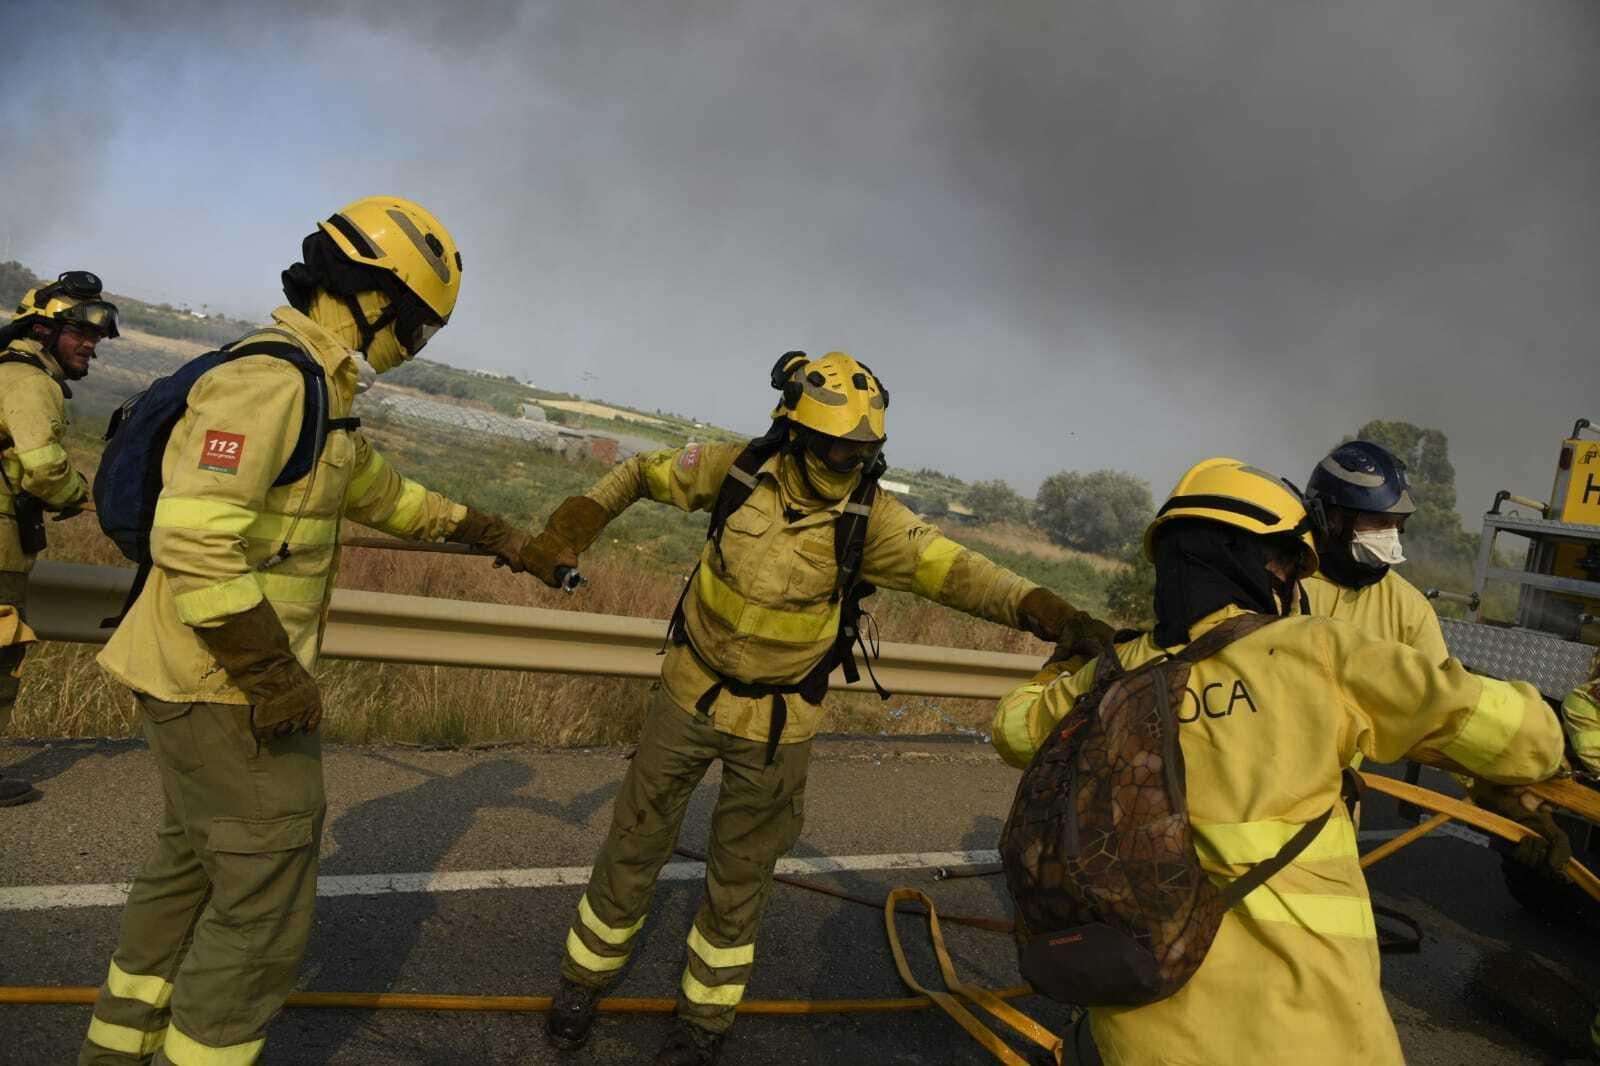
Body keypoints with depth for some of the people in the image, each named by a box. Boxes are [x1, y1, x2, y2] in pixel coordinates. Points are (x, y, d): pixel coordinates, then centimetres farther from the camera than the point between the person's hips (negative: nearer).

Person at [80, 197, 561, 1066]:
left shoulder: (315, 391, 12)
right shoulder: (268, 379, -21)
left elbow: (385, 494, 25)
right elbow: (194, 540, -28)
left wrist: (491, 533, 28)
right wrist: (273, 674, -23)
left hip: (229, 677, 11)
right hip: (225, 686, -11)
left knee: (193, 865, 24)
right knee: (264, 904, 0)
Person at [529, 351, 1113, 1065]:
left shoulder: (871, 517, -18)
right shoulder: (737, 469, -14)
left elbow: (953, 570, -29)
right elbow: (643, 472, 3)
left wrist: (1041, 608, -44)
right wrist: (581, 517, -11)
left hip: (776, 724, -1)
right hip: (690, 694, 1)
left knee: (739, 877, 15)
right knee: (635, 844, 16)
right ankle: (585, 976, 42)